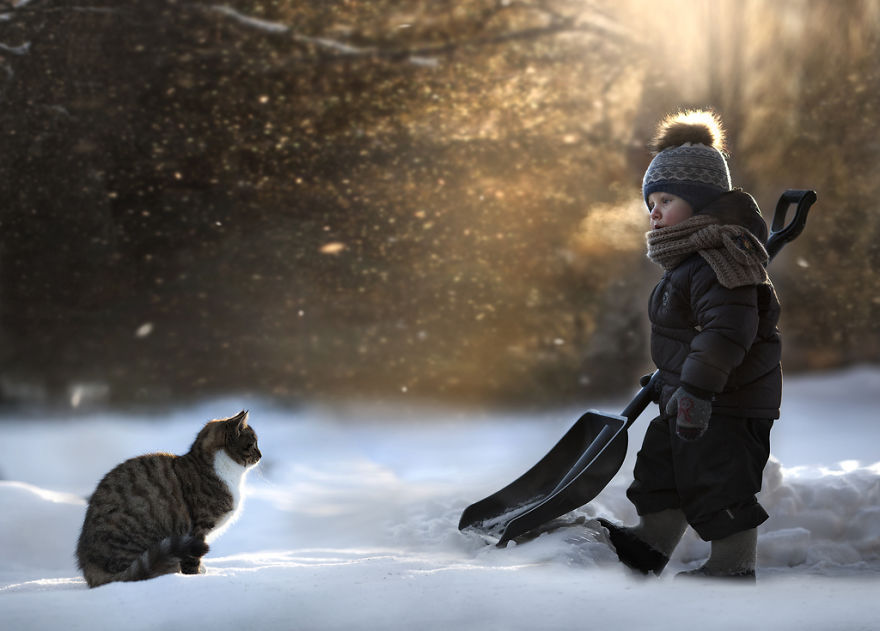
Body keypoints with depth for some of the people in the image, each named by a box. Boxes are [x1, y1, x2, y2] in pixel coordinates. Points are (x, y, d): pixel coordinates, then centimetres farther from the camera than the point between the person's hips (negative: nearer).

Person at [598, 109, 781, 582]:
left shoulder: (720, 258, -22)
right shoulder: (691, 258, 13)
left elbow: (728, 330, -32)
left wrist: (697, 389, -35)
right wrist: (670, 379, 32)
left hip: (728, 402, -11)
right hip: (690, 395, 11)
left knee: (719, 483, 0)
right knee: (662, 471, 18)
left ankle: (733, 565, 13)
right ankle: (651, 544, 31)